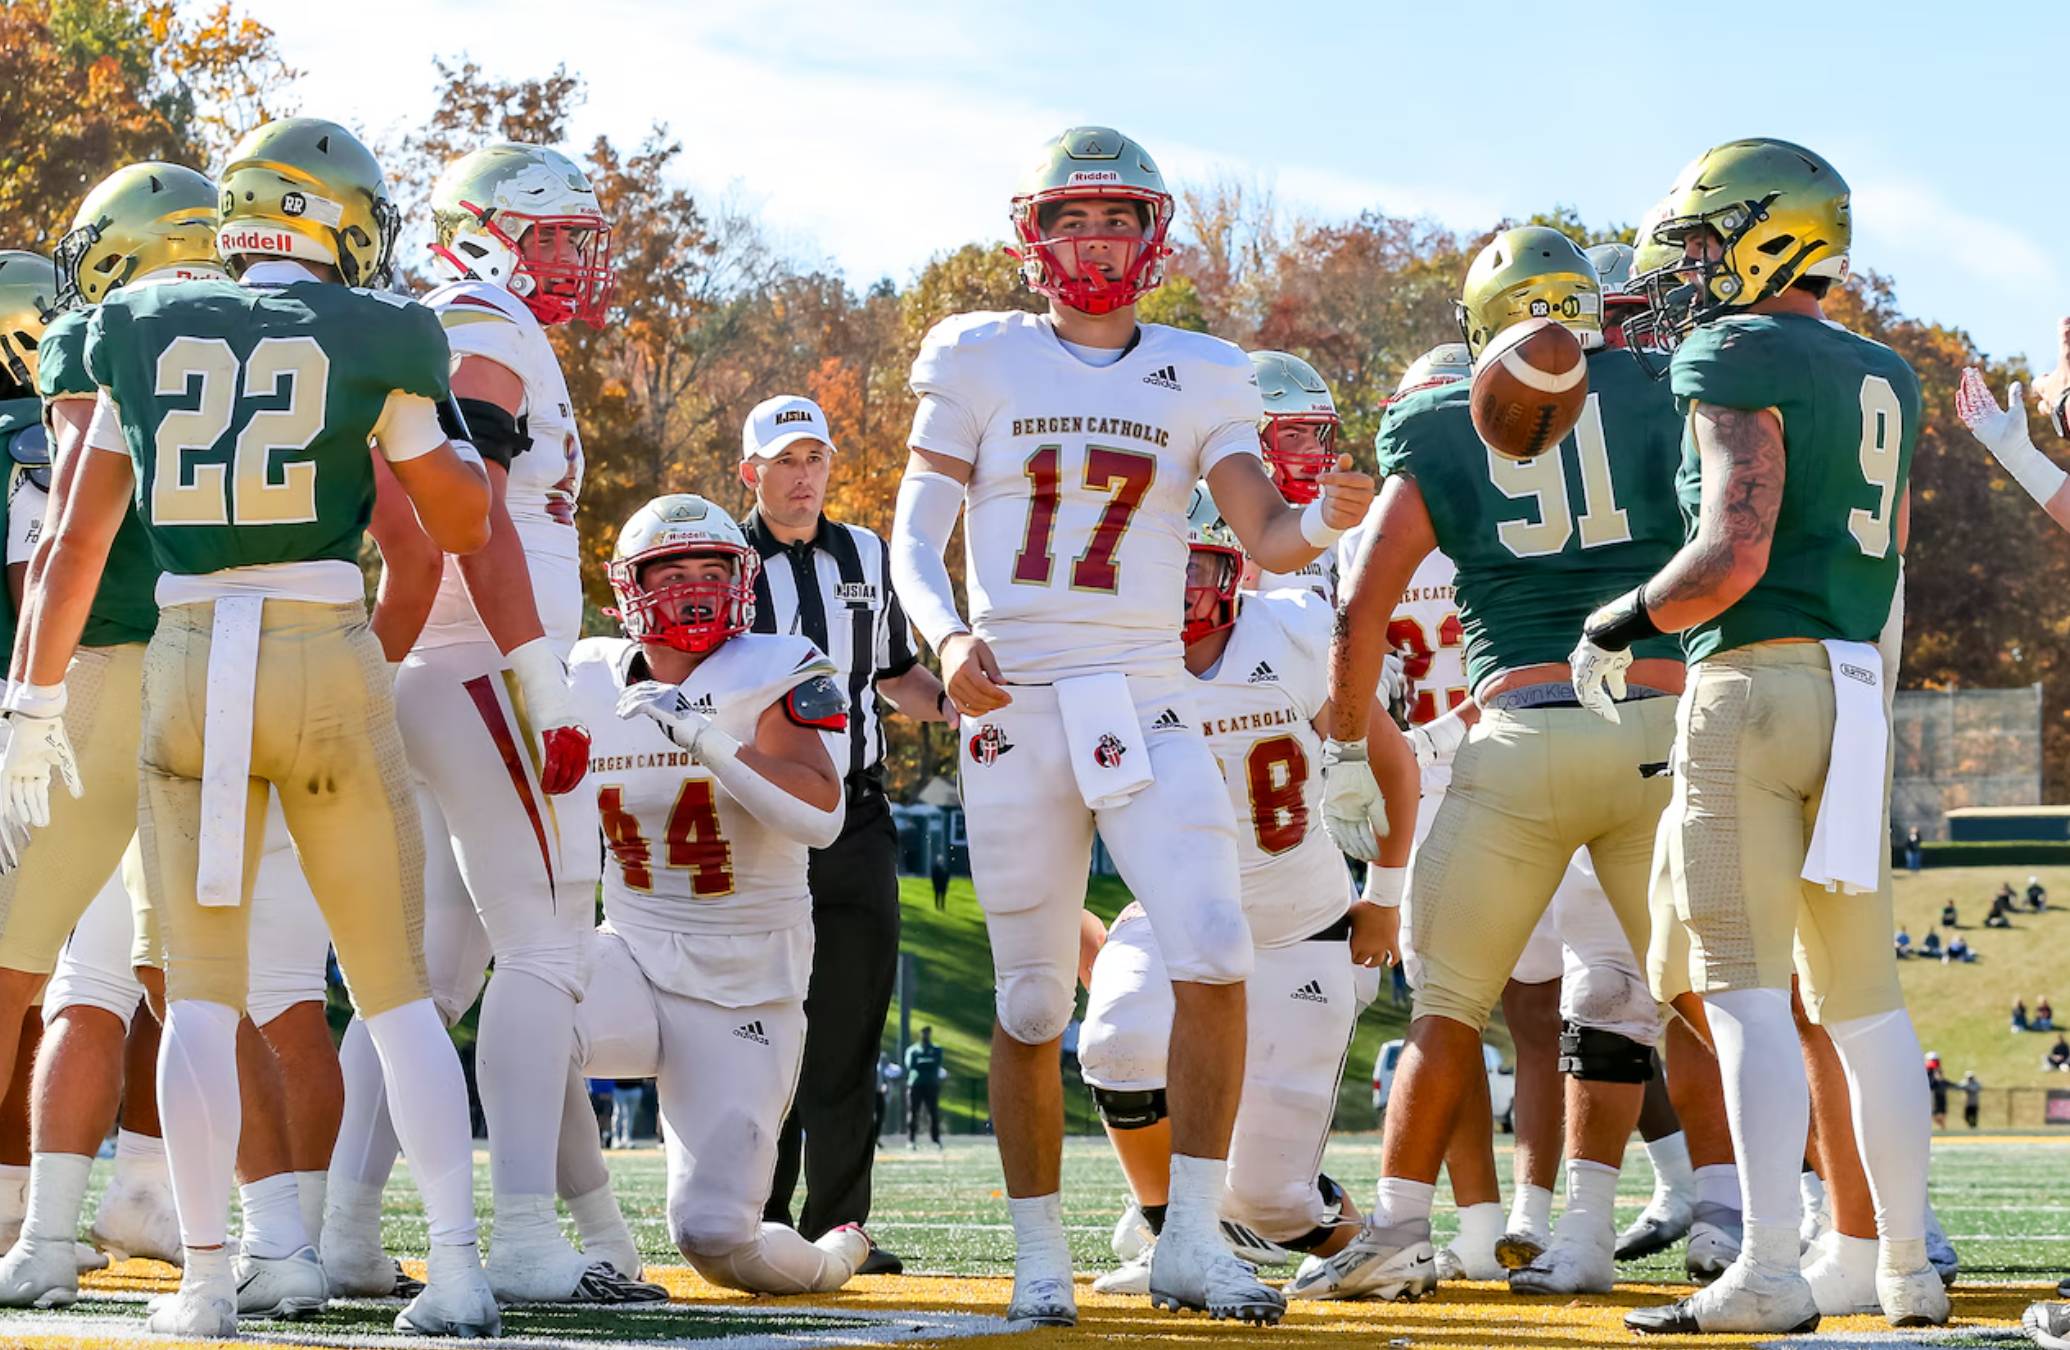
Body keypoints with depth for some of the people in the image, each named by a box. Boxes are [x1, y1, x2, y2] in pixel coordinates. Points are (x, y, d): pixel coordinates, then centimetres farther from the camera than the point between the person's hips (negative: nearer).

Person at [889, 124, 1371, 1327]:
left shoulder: (1199, 379, 9)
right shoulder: (981, 364, 6)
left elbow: (1268, 539, 1)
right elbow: (915, 538, 3)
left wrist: (1327, 518, -22)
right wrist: (948, 635, -17)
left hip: (1147, 708, 1)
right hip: (1017, 708, -1)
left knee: (1214, 957, -16)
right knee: (1033, 1000, 3)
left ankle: (1194, 1240, -7)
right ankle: (1041, 1256, 16)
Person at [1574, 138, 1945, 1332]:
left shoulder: (1740, 364, -7)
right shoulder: (1886, 379, 18)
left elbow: (1732, 554, -16)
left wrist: (1620, 623, -3)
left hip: (1753, 680, -7)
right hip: (1859, 690, 8)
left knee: (1744, 989, -9)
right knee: (1865, 997, 12)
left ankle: (1771, 1271, -16)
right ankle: (1910, 1267, 14)